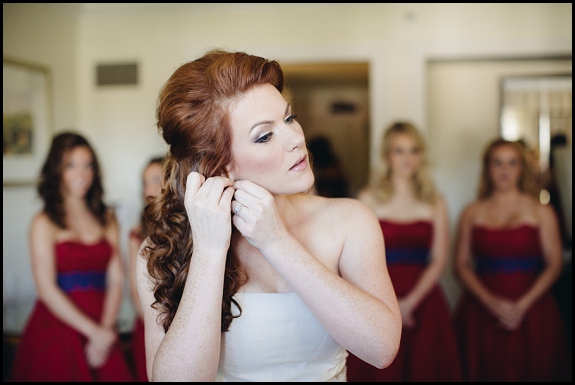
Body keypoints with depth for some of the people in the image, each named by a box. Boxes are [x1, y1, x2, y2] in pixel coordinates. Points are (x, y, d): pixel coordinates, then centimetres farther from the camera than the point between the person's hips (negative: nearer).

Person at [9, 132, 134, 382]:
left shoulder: (107, 219, 10)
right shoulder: (43, 223, -2)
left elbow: (115, 280, 5)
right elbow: (47, 289, -8)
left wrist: (105, 329, -8)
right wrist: (93, 331, -10)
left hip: (102, 331, 3)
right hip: (56, 327, -3)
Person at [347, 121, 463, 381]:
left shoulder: (434, 202, 9)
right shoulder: (368, 199, 3)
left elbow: (439, 260, 4)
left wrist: (409, 302, -8)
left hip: (422, 300, 2)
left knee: (424, 369, 3)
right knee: (381, 372, -2)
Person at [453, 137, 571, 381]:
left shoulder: (541, 212, 6)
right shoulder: (472, 213, 8)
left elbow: (554, 265, 1)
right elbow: (462, 265, 4)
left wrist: (523, 305, -11)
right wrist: (491, 302, -10)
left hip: (531, 309, 0)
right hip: (481, 310, 1)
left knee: (530, 371, -2)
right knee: (484, 372, -1)